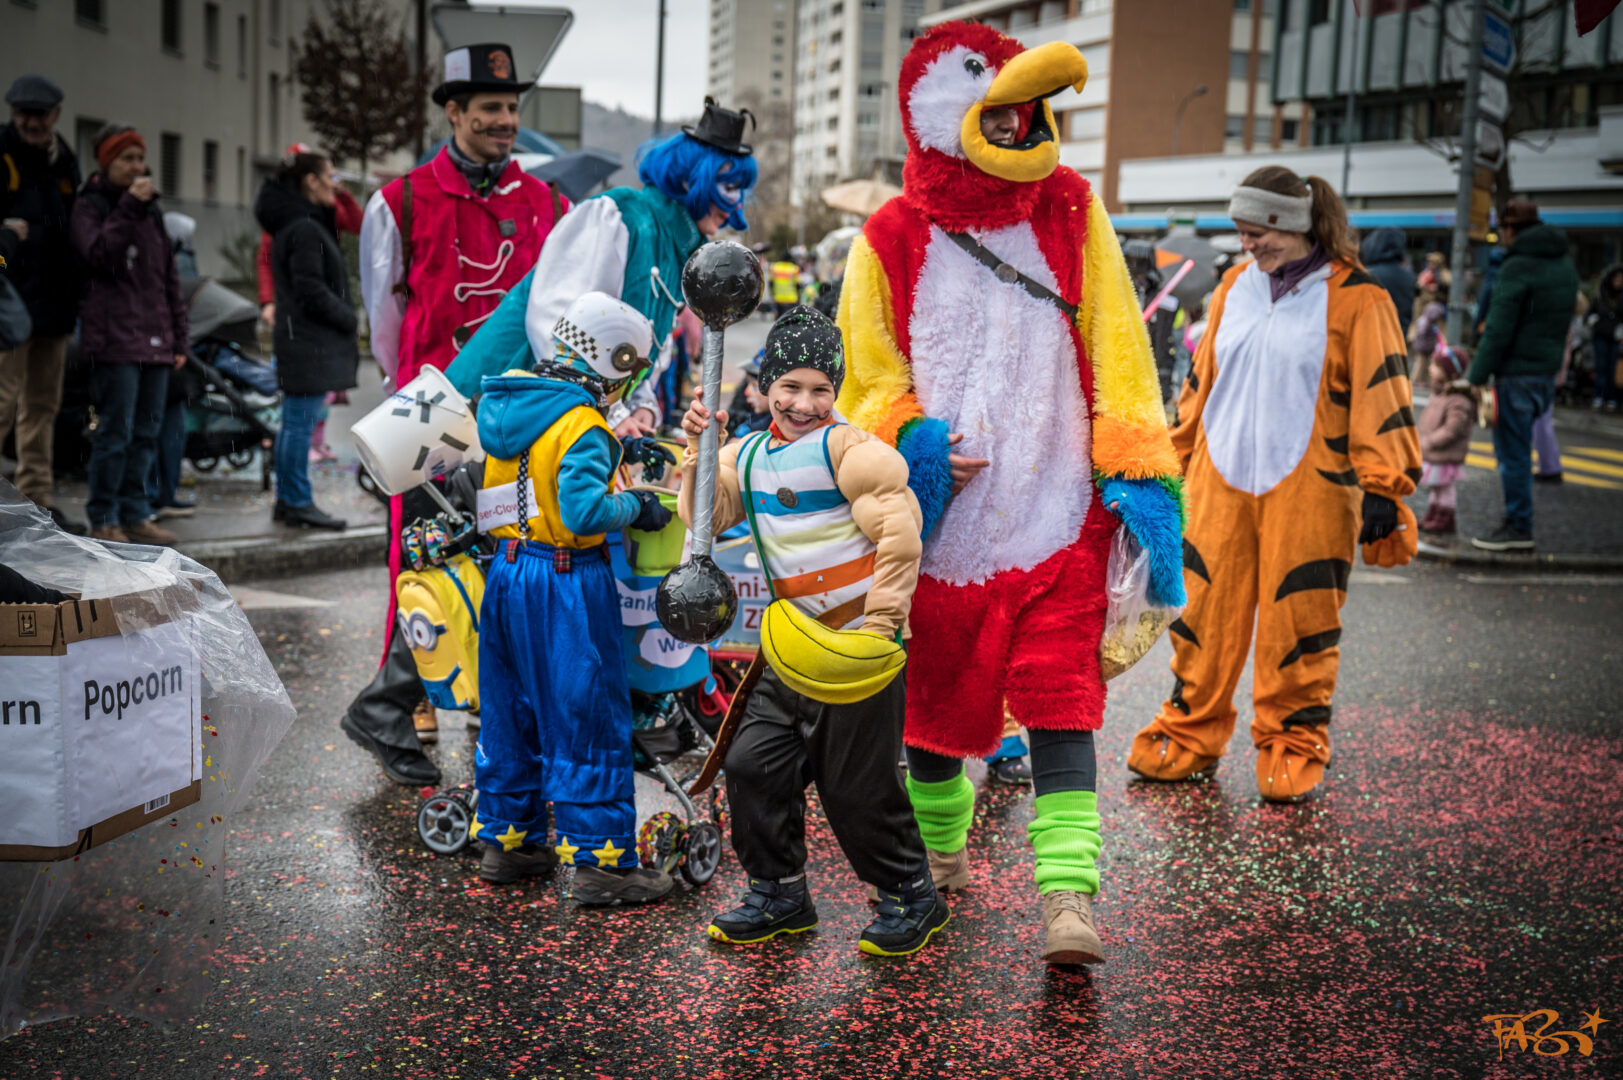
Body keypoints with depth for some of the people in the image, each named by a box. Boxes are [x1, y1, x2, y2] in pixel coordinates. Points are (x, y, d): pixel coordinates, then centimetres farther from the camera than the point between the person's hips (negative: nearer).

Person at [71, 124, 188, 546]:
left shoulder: (151, 210, 20)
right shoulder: (89, 206, 2)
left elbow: (169, 277, 22)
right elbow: (99, 255, -16)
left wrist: (178, 336, 16)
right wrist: (128, 208, -17)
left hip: (154, 339, 6)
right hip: (115, 337, -6)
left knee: (147, 432, 7)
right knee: (115, 431, -8)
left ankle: (134, 514, 13)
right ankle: (103, 519, -2)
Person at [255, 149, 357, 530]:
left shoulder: (303, 224, 18)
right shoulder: (304, 229, -14)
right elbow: (311, 289, -19)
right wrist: (348, 318, -9)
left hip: (301, 338, 11)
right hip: (308, 339, -11)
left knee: (294, 423, 13)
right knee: (300, 423, -6)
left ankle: (286, 501, 19)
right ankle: (298, 503, -1)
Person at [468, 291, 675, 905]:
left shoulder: (504, 401, 7)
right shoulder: (581, 427, -17)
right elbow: (583, 511, -27)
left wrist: (616, 457, 18)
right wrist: (633, 506, -10)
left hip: (506, 570, 8)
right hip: (566, 582, -8)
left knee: (510, 709, 18)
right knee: (587, 721, -1)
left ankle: (505, 840, 29)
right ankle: (600, 863, 4)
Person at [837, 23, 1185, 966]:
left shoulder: (1072, 215, 4)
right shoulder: (890, 241, 2)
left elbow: (1117, 354, 2)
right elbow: (869, 378, 8)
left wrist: (1141, 474, -7)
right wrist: (910, 440, -13)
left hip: (1058, 524, -1)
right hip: (941, 527, 1)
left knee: (1062, 709, -8)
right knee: (934, 704, 14)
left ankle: (1071, 895, -7)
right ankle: (939, 857, 37)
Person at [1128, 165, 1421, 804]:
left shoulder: (1354, 298, -5)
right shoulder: (1235, 287, 11)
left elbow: (1380, 394, -6)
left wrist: (1381, 489, -9)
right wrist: (1176, 461, 20)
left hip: (1306, 492, -4)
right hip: (1219, 483, 5)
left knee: (1296, 623, 3)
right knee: (1203, 613, 7)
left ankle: (1293, 749, 18)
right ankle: (1189, 736, 20)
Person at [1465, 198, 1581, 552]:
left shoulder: (1517, 268, -15)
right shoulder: (1565, 265, 13)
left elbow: (1498, 331, -18)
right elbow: (1561, 324, 16)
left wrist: (1477, 377, -13)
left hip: (1516, 373, -9)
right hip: (1548, 370, 9)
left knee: (1513, 451, -1)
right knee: (1515, 447, 17)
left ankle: (1519, 527, 4)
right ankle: (1518, 522, 21)